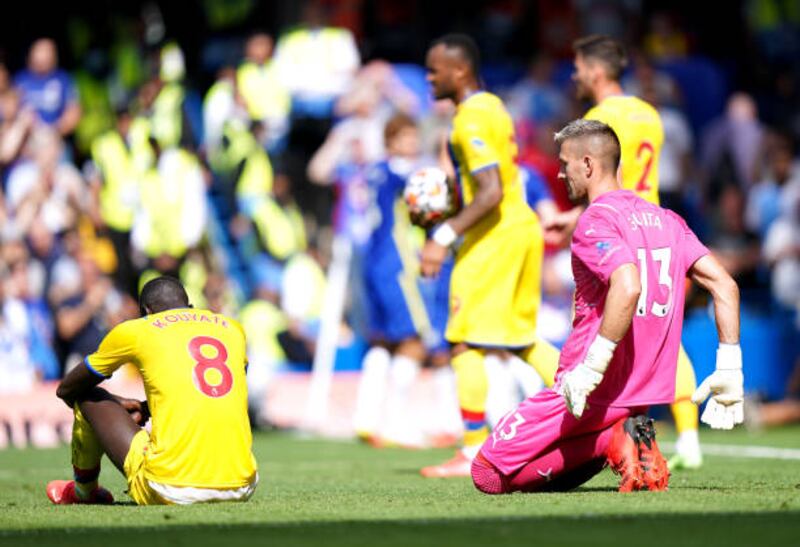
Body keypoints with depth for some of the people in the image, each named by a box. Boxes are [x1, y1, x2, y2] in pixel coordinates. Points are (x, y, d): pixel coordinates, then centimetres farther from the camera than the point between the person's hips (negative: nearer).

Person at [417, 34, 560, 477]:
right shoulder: (493, 107, 14)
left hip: (495, 236, -10)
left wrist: (444, 238, -26)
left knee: (464, 344, -5)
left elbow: (490, 193, -25)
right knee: (521, 338, 18)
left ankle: (473, 454, -4)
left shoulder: (471, 122, -17)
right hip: (522, 226, 10)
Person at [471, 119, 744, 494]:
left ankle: (610, 441, -11)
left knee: (487, 474, 0)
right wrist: (729, 372, 7)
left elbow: (627, 287, -31)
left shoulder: (595, 220, -13)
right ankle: (612, 439, 0)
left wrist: (591, 369, -29)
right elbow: (723, 284, 7)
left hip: (593, 393, -8)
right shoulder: (665, 220, 12)